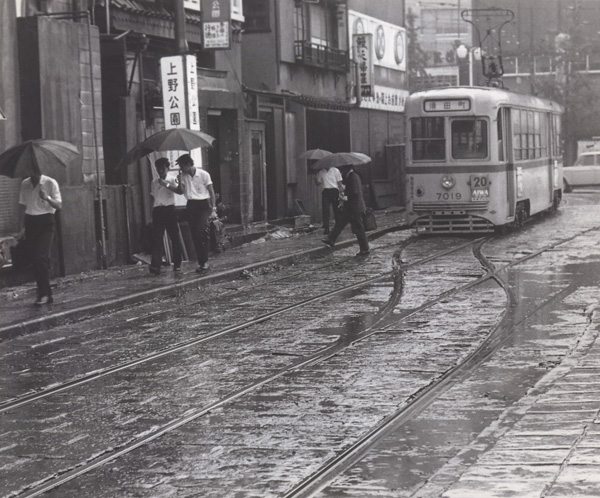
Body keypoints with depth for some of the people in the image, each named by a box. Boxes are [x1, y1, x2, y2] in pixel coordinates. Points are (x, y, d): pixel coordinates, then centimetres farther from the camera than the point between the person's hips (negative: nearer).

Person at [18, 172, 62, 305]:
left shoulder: (50, 183, -5)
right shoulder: (24, 184, 7)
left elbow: (59, 205, -8)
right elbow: (23, 207, 13)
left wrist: (47, 198, -26)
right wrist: (22, 227, 9)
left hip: (46, 222, -4)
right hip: (31, 223, 4)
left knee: (41, 257, -17)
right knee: (35, 259, 4)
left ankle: (44, 294, -12)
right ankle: (46, 294, 12)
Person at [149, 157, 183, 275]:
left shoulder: (171, 180, 1)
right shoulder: (154, 182, 13)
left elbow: (179, 190, -17)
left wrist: (166, 185, -26)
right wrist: (152, 212, 13)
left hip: (169, 209, -3)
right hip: (157, 211, 3)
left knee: (174, 237, 2)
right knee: (156, 238, -7)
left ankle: (177, 264, 13)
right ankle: (155, 265, -16)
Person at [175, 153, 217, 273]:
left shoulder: (203, 174, -5)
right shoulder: (183, 176, 7)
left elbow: (211, 192, -2)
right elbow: (181, 191, 3)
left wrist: (213, 209, -8)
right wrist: (180, 182, -14)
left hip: (203, 205, -5)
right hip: (191, 206, 5)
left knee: (202, 231, -19)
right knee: (195, 235, 2)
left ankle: (204, 261, -13)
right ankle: (201, 263, 8)